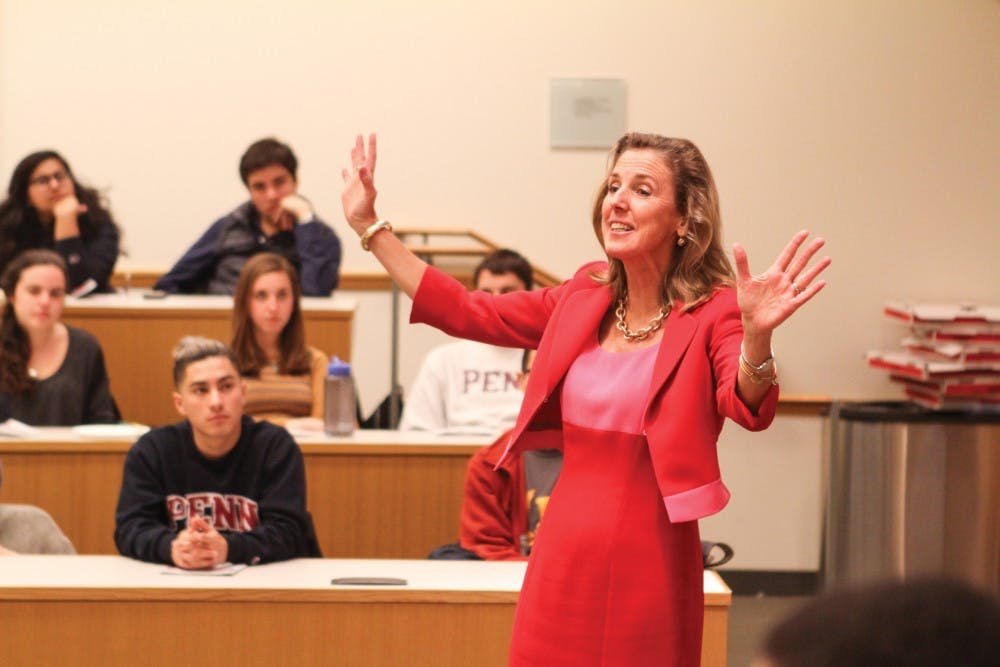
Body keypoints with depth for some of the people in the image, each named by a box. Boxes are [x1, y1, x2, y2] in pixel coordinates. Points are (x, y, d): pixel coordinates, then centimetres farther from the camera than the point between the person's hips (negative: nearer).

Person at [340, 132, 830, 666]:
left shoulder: (712, 313, -9)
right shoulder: (583, 301, 8)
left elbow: (748, 408, -26)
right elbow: (464, 312, 14)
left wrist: (756, 337, -47)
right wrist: (369, 227, 13)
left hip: (647, 560, -5)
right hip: (561, 555, 5)